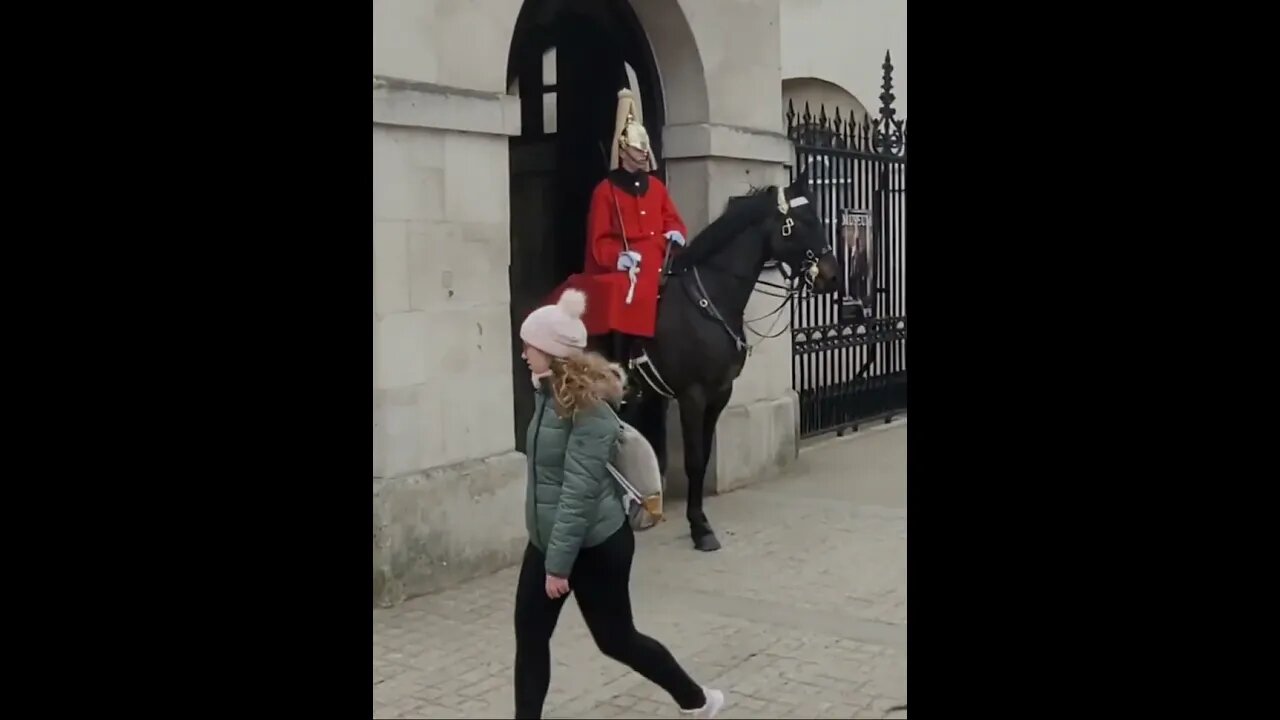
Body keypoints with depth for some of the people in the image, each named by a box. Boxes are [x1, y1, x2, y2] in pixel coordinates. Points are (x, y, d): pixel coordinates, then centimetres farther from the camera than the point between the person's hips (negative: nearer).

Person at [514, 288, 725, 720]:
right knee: (529, 635, 8)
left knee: (616, 639, 9)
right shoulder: (550, 392, 3)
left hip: (595, 546, -8)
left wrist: (559, 562, -24)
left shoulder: (588, 409, -25)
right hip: (547, 539, 8)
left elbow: (578, 492, -26)